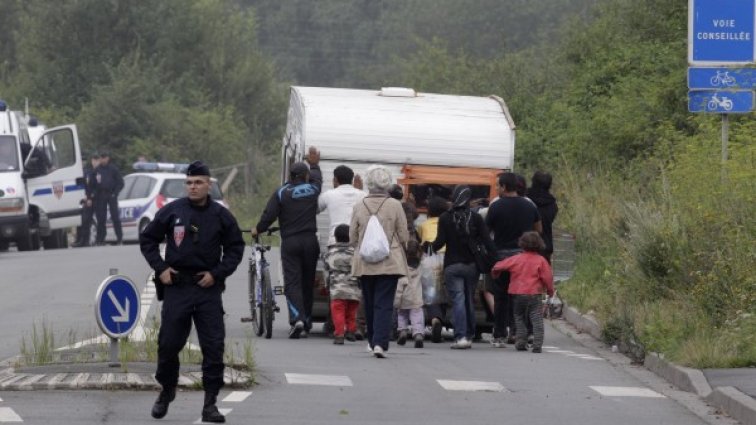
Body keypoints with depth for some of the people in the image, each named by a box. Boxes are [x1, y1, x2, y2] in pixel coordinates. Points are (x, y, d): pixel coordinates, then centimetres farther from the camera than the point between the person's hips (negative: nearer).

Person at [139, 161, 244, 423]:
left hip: (208, 287, 0)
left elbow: (235, 248, 10)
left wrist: (217, 273, -3)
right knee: (168, 343, 4)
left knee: (213, 347, -5)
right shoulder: (171, 211, 1)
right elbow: (147, 239, 10)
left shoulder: (220, 216, 3)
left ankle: (210, 403, 0)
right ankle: (167, 391, 27)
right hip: (176, 287, 0)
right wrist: (160, 268, -1)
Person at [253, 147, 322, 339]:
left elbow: (269, 215, -8)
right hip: (310, 241, 3)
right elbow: (316, 177, 28)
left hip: (289, 242, -3)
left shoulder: (281, 192, -4)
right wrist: (314, 164, 47)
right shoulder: (312, 189, 5)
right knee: (308, 281, 14)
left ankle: (297, 319, -24)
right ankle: (307, 320, 19)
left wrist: (258, 229, 10)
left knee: (292, 282, -6)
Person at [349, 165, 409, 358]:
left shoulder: (359, 206, -2)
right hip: (390, 261, -2)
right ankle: (380, 343, -17)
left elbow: (352, 238, 4)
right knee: (384, 304, -4)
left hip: (364, 263, 2)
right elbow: (404, 237, -2)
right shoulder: (395, 206, -7)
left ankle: (373, 341, 25)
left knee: (370, 304, 15)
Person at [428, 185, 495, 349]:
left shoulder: (445, 218, -5)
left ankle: (460, 336, -19)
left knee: (457, 300, -7)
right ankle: (469, 336, 20)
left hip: (452, 265, -2)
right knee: (469, 300, 15)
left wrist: (430, 247, 11)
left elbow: (440, 241, -8)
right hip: (472, 265, 2)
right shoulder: (476, 218, 1)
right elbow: (487, 242, -5)